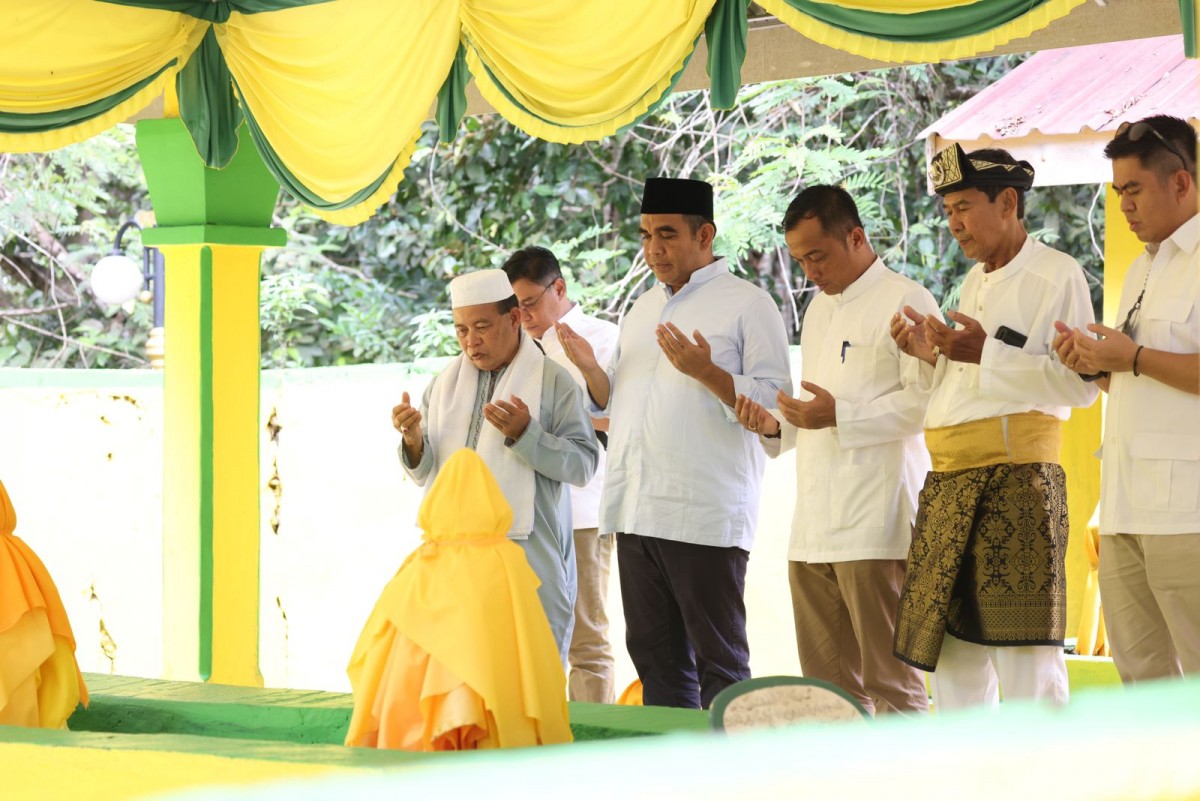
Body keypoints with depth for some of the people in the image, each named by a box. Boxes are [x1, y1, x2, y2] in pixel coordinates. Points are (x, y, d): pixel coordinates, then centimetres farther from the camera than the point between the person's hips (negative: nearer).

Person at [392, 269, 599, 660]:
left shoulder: (553, 382, 1)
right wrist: (413, 441, -7)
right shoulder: (443, 385, 14)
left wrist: (525, 434, -19)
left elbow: (583, 464, -7)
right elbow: (425, 474, 14)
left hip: (531, 554, -4)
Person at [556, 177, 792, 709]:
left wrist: (707, 373, -20)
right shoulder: (642, 310, 21)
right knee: (654, 655, 10)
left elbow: (775, 404, -9)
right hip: (636, 514, 7)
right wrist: (590, 369, 6)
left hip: (706, 516, -7)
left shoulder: (747, 305, -2)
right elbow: (614, 402, 25)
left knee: (718, 660, -5)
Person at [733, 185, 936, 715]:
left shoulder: (904, 300, -4)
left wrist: (840, 416, -19)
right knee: (829, 691, 7)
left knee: (890, 685, -9)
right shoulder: (820, 309, 24)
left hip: (875, 525, -8)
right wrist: (777, 427, 10)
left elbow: (929, 399, -13)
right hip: (813, 527, 8)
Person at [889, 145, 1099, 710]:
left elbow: (1079, 383, -13)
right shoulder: (974, 283, 22)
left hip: (1015, 479, -8)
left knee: (1025, 655, -10)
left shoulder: (1056, 275, -3)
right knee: (950, 656, 8)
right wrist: (932, 354, 8)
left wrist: (987, 354, -18)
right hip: (949, 489, 8)